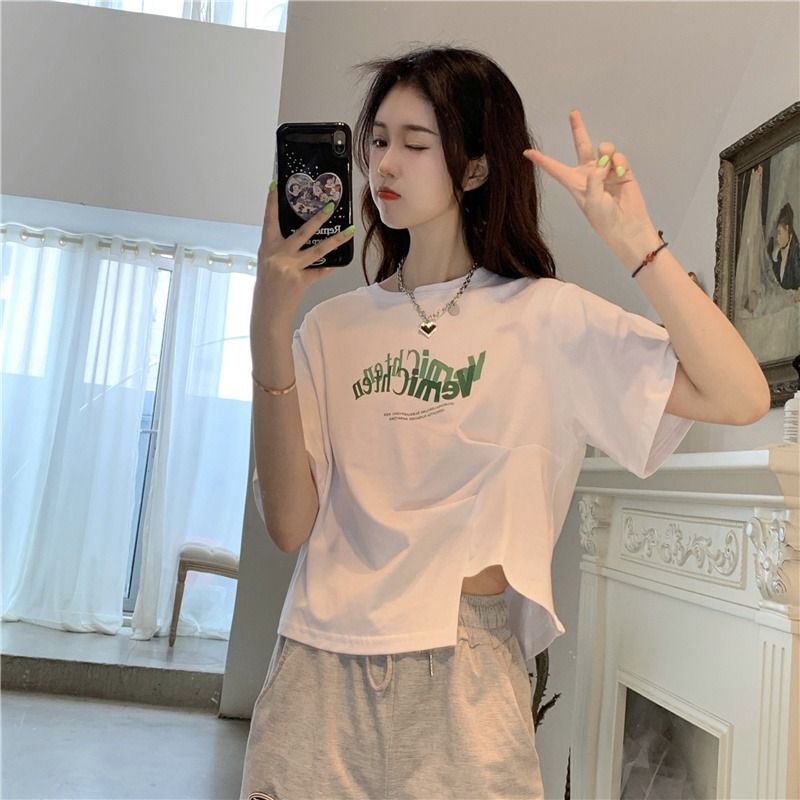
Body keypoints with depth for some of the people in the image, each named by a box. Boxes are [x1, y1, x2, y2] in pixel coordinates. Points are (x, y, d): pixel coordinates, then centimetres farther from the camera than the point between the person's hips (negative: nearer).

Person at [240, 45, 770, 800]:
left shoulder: (547, 318, -4)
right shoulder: (331, 327, 3)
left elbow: (740, 397, -14)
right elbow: (290, 524, -7)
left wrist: (632, 239, -18)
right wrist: (269, 326, -13)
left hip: (463, 671, -2)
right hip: (316, 669, 3)